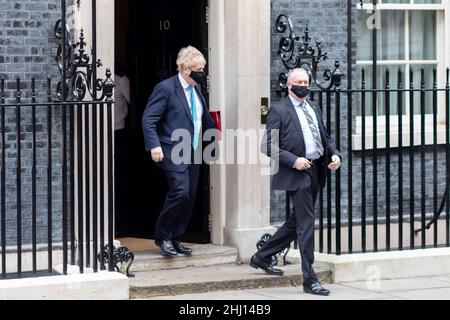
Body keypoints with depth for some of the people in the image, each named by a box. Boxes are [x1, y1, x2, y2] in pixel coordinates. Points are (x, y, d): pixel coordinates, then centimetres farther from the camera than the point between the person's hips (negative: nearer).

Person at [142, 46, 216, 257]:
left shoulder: (196, 90, 15)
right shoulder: (166, 88, -10)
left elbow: (205, 118, 28)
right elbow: (148, 120, -13)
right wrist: (154, 145, -23)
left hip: (193, 152, 8)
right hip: (173, 152, -8)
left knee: (190, 197, 6)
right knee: (180, 192, -19)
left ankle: (174, 239, 17)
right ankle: (162, 236, -3)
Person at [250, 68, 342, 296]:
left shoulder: (314, 109, 18)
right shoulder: (279, 110, -5)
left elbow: (325, 138, 22)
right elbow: (268, 146, -9)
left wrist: (334, 154, 2)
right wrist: (293, 160, -19)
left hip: (316, 172, 8)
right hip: (298, 174, -8)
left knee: (297, 222, 16)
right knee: (306, 224, -8)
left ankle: (261, 257, 32)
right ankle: (309, 279, -3)